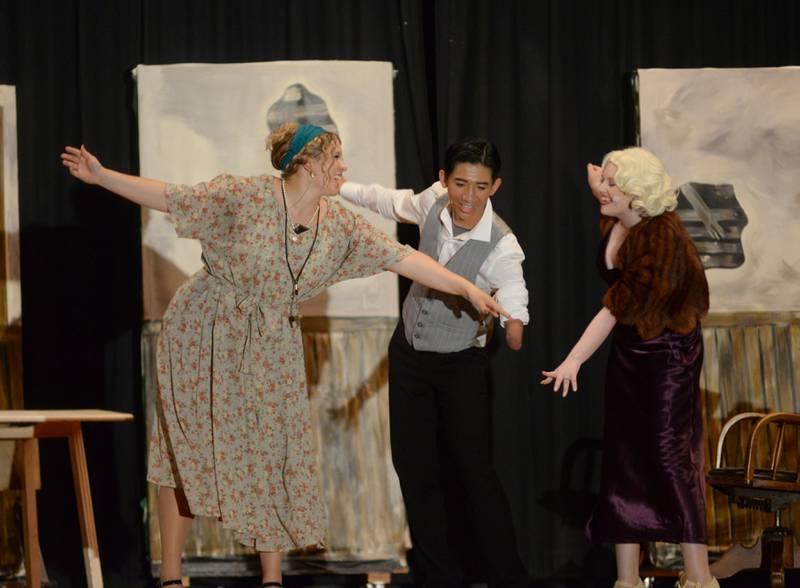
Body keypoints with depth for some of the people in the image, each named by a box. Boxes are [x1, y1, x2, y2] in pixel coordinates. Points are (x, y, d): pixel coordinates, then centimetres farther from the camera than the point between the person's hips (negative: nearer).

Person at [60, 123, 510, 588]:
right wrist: (100, 176, -21)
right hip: (204, 337, -4)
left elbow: (404, 258, -6)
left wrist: (469, 290, -11)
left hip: (270, 350, 4)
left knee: (274, 457, 4)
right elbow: (169, 197, -15)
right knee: (188, 452, 2)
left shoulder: (341, 225, -4)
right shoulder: (245, 197, -17)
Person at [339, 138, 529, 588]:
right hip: (409, 353, 5)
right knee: (414, 468, 5)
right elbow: (390, 201, 9)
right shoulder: (434, 203, -12)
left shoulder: (503, 247, -25)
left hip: (460, 365, -5)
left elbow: (515, 306, -29)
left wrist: (513, 326, -52)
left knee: (476, 472, -11)